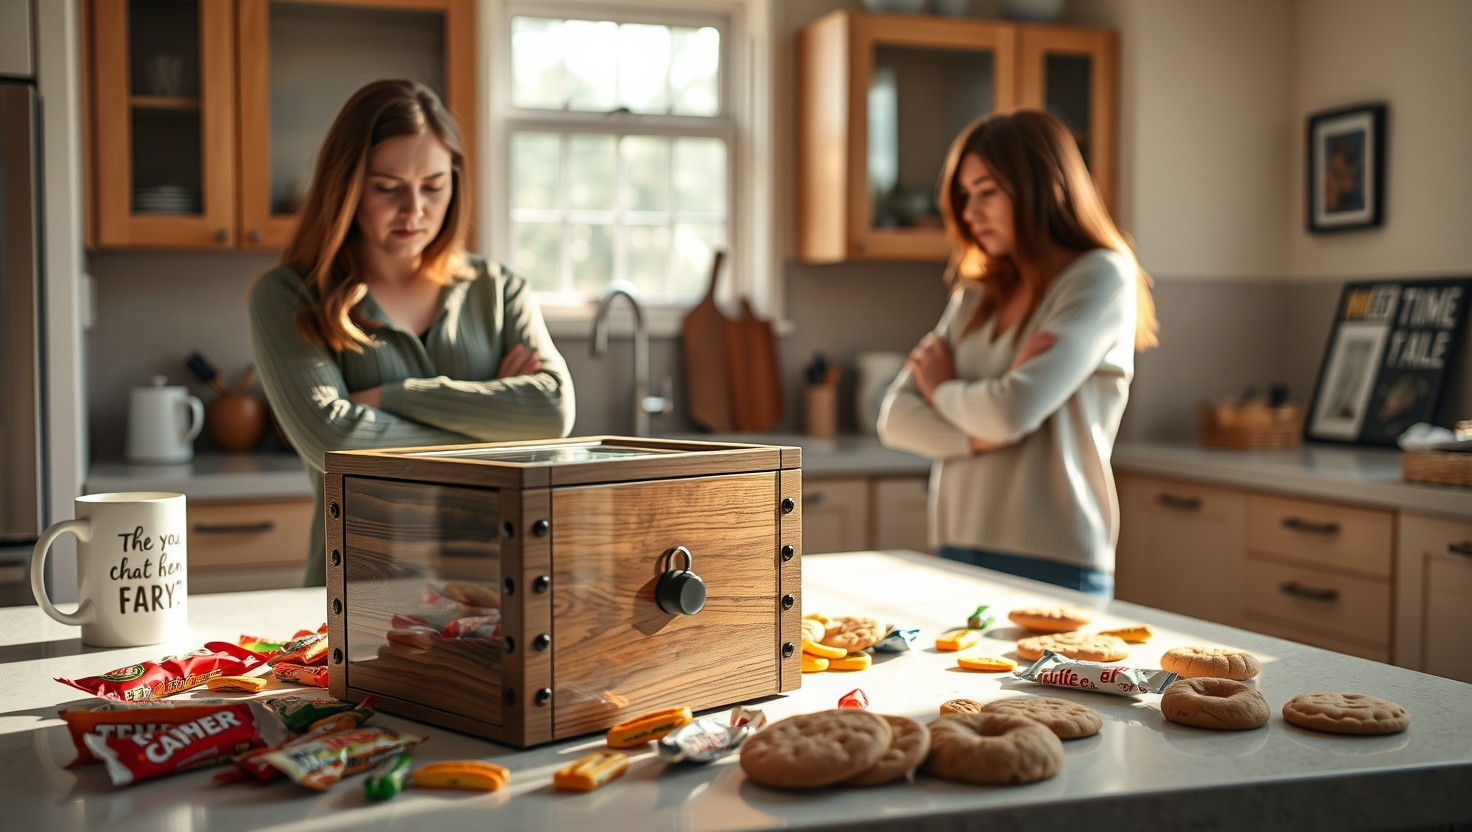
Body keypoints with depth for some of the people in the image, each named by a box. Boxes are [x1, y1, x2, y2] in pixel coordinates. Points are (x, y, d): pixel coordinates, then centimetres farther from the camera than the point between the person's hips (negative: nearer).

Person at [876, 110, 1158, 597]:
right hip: (957, 556, 6)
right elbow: (895, 417, 6)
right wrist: (980, 436, -11)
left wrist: (942, 388, 2)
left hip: (1051, 568, -5)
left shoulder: (1101, 277, -6)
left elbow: (1013, 411, -17)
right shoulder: (977, 296, 13)